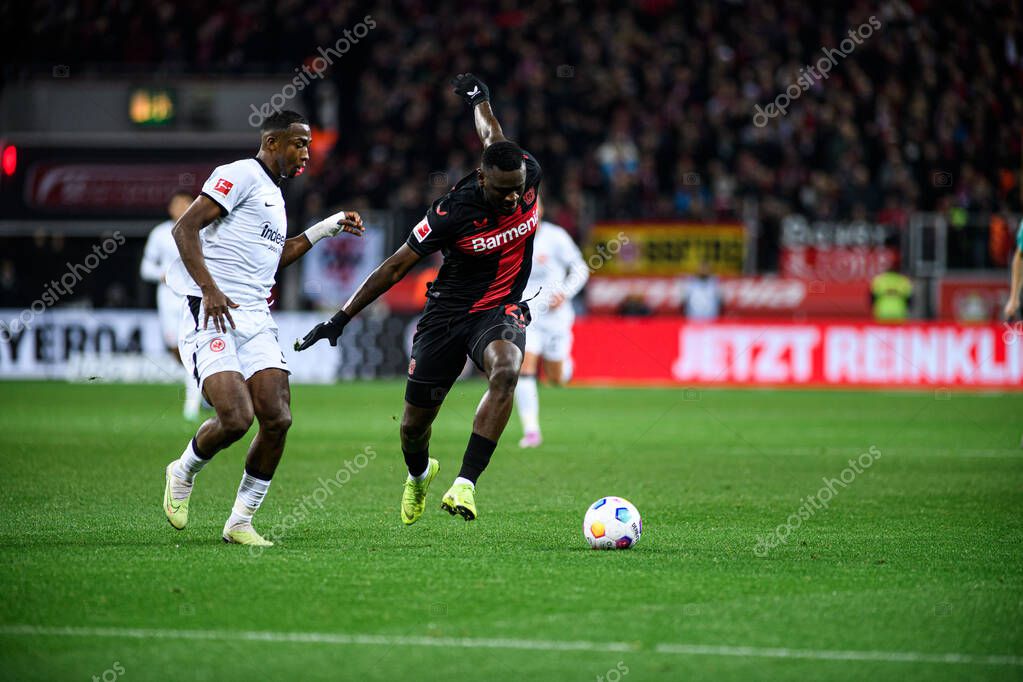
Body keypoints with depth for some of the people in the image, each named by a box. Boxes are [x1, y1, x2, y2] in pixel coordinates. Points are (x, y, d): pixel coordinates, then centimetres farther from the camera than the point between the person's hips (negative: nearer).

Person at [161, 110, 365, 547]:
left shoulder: (273, 194, 24)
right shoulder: (240, 175, -5)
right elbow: (184, 229, -14)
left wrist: (325, 229, 33)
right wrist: (210, 289, -23)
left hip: (255, 319, 9)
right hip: (211, 315, -9)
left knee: (277, 420, -6)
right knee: (236, 418, -20)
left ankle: (240, 522, 6)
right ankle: (183, 474, 11)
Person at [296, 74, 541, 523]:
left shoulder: (528, 176, -14)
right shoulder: (452, 212, -24)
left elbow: (492, 138, 9)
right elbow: (396, 267, -12)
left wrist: (480, 99, 31)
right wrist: (341, 318, -10)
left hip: (501, 310, 2)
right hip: (447, 313, -1)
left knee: (505, 370, -34)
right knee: (415, 424, 5)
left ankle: (465, 484, -35)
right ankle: (419, 474, 44)